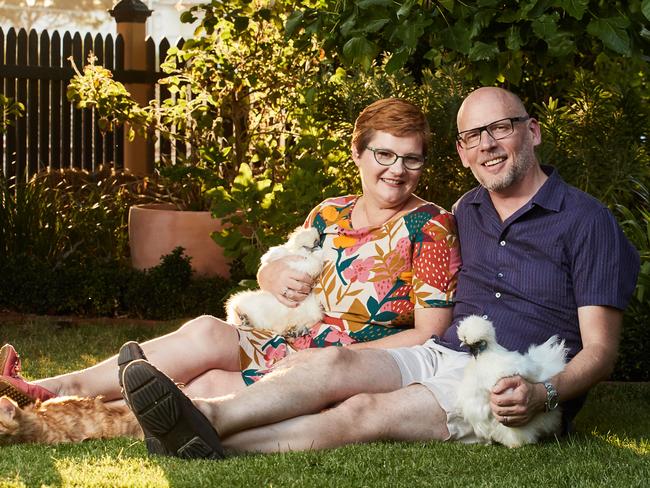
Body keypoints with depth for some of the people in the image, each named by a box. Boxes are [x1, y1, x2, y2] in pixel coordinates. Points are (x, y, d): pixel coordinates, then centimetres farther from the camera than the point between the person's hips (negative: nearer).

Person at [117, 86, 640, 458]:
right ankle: (204, 417, -43)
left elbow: (599, 349, -7)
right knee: (333, 362, -23)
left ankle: (211, 441, -42)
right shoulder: (467, 212, 20)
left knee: (366, 412, -29)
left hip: (509, 388, -6)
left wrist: (542, 395, -26)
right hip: (439, 354, 6)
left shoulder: (585, 220, -2)